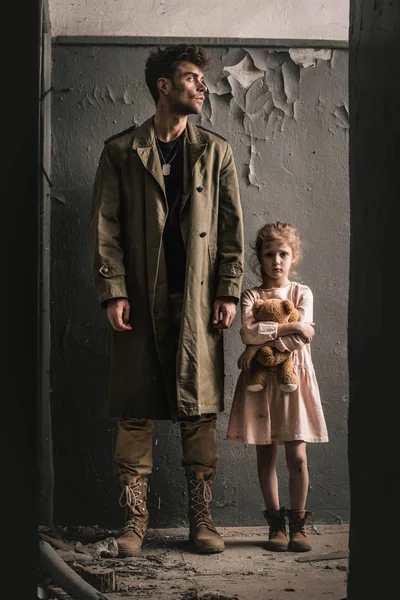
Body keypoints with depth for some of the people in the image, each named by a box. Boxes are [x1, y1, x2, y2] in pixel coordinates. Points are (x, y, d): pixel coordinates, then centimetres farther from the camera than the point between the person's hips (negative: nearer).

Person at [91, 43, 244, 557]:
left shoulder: (215, 152, 11)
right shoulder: (120, 152, 6)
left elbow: (232, 228, 8)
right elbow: (105, 227, 2)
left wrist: (228, 292, 0)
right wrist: (113, 292, -7)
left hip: (198, 301, 1)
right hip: (140, 301, -1)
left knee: (199, 413, 3)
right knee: (135, 413, 1)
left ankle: (201, 520, 12)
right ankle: (135, 520, 11)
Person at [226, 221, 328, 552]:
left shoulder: (302, 293, 5)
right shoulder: (251, 296, 5)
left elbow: (301, 339, -10)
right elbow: (248, 331, -15)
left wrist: (260, 344, -14)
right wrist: (289, 326, -16)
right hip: (260, 380, 1)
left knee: (297, 456, -3)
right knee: (266, 455, 4)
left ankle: (298, 523, 9)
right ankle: (276, 522, 14)